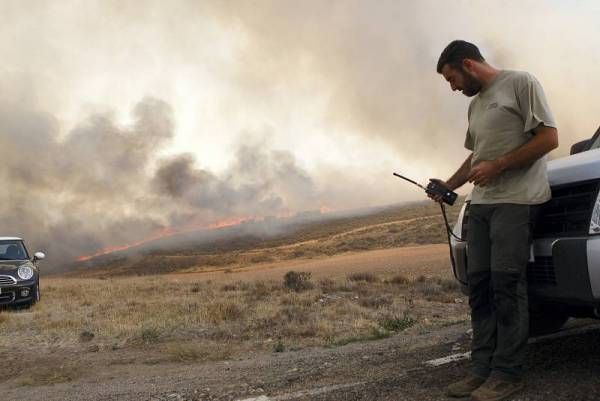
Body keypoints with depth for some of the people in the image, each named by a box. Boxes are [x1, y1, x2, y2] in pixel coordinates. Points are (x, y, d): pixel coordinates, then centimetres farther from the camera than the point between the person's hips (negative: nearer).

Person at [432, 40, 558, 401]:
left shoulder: (520, 83, -2)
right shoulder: (475, 104, 21)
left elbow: (550, 138, -9)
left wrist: (498, 166, -14)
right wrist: (449, 185, 16)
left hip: (516, 200, -8)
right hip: (481, 202, 8)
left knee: (506, 283, -10)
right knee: (479, 284, 4)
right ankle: (483, 369, 9)